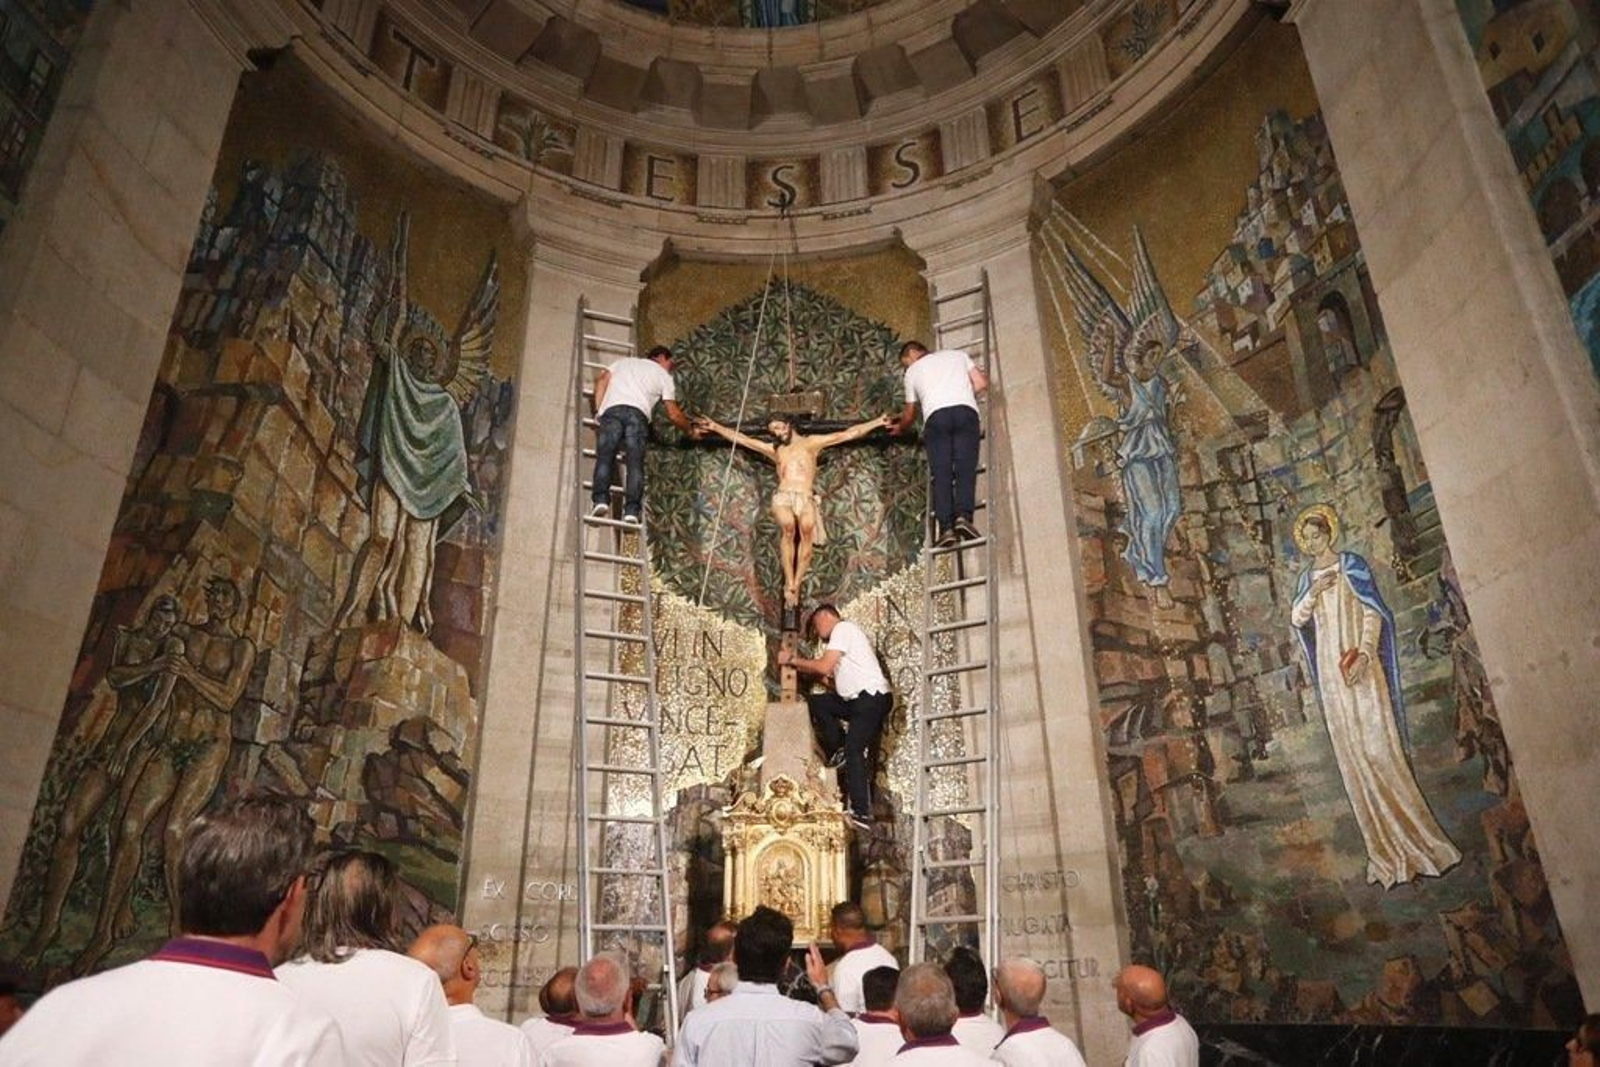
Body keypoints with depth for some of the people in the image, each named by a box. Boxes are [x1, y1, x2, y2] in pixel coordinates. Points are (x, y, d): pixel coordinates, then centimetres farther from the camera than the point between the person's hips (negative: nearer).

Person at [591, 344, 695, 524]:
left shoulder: (624, 361, 35)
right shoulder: (663, 375, 26)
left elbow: (602, 380, 19)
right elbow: (673, 414, 20)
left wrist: (598, 410, 19)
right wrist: (690, 430, 35)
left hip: (611, 409, 2)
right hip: (638, 413, -2)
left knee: (605, 457, -6)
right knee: (635, 462, -6)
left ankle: (601, 500, -25)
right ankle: (632, 510, -18)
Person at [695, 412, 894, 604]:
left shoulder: (812, 442, 21)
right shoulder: (774, 450, 29)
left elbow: (849, 434, 18)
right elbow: (740, 439, 28)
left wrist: (877, 422, 13)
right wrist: (715, 427, 23)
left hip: (806, 499, -1)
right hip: (783, 497, 1)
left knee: (807, 530, -29)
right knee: (788, 528, -29)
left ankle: (796, 584, -28)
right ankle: (789, 583, -28)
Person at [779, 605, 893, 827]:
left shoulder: (842, 628, -3)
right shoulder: (845, 632, 26)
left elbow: (824, 667, -13)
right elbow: (827, 671, 18)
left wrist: (792, 660, -3)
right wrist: (796, 663, 14)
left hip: (872, 698, -10)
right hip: (858, 699, 10)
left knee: (855, 752, -15)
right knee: (815, 702, 8)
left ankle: (861, 814, -17)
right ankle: (839, 750, 6)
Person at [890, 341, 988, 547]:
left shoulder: (912, 371, 27)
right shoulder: (957, 354, 30)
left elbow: (909, 413, 33)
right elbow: (982, 383, 20)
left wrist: (900, 428, 53)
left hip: (936, 415, -1)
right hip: (966, 410, 1)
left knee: (940, 473, -4)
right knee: (965, 468, -7)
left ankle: (946, 527, -17)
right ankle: (963, 515, -27)